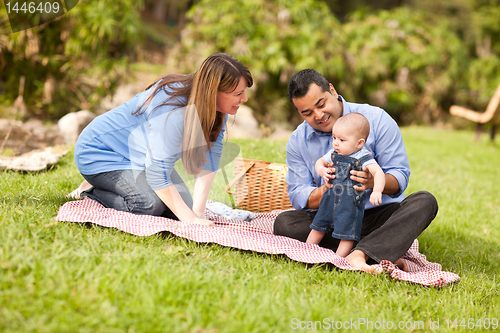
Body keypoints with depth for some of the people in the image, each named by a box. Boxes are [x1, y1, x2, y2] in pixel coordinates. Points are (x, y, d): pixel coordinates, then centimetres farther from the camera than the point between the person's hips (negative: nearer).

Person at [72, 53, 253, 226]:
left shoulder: (215, 108, -15)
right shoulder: (172, 113, -39)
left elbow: (208, 158, -18)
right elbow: (157, 174, -34)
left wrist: (198, 211, -26)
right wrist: (190, 218, -34)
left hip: (139, 157, 8)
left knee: (185, 205, -2)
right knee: (151, 204, -27)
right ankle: (91, 190, -1)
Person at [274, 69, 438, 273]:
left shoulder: (376, 120, -5)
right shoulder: (297, 142, 3)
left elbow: (400, 177, -7)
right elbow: (298, 197, -2)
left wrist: (374, 182, -31)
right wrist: (327, 189, -24)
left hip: (380, 214, -1)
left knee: (425, 202, -28)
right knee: (284, 223, -25)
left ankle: (359, 254, -46)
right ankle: (383, 253, -29)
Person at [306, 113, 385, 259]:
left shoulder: (363, 159, -15)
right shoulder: (334, 154, 3)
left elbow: (378, 172, -27)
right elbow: (320, 162, 18)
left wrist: (377, 191, -44)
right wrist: (321, 170, -6)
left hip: (351, 203, -6)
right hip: (330, 199, 6)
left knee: (346, 233, -3)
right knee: (318, 226, 15)